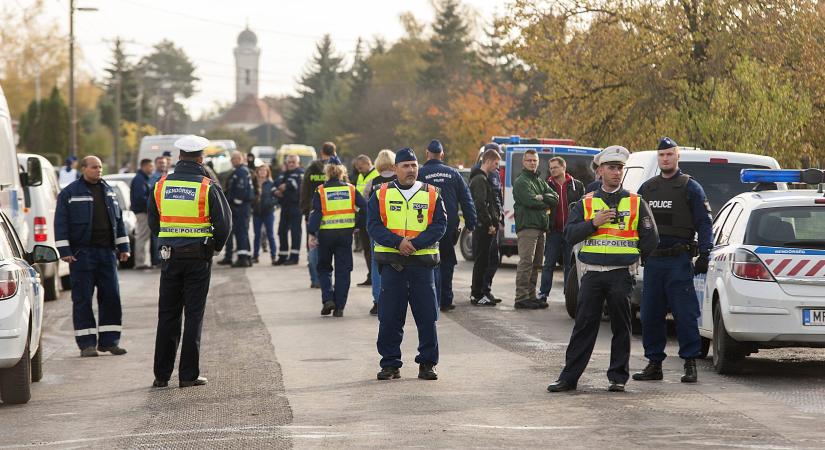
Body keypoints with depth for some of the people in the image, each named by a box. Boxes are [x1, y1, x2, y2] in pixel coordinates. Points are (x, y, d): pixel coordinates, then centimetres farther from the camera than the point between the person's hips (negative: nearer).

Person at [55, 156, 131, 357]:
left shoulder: (108, 191, 15)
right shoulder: (69, 193, -1)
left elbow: (118, 220, 19)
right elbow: (61, 223, -4)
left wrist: (123, 247, 14)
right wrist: (64, 250, -11)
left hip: (107, 251, 5)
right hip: (82, 252, -5)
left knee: (111, 296, 3)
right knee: (82, 299, -3)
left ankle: (109, 341, 10)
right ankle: (86, 343, 0)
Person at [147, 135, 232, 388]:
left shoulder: (161, 186, 3)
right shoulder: (208, 187, -8)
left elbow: (153, 223, 11)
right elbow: (224, 224, -8)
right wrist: (215, 246, 9)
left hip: (170, 256, 3)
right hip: (199, 257, -3)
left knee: (167, 315, 9)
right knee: (193, 315, 2)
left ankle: (162, 375, 10)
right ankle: (188, 375, 2)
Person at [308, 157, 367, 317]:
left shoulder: (320, 191, -4)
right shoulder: (350, 189, 2)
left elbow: (316, 214, -10)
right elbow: (365, 207, -2)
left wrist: (312, 233, -8)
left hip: (326, 234, -1)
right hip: (346, 233, 1)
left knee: (324, 268, 15)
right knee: (343, 270, 7)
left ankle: (328, 299, -3)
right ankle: (339, 307, 4)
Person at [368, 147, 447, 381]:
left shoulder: (432, 195, 7)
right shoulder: (381, 195, 6)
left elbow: (439, 226, -1)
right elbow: (374, 226, -1)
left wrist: (415, 243, -15)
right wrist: (398, 242, -15)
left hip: (422, 263, 0)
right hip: (391, 263, 0)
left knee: (427, 317, 0)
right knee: (389, 318, 1)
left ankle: (427, 364, 9)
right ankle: (390, 364, 10)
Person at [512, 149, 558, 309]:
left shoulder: (541, 182, 22)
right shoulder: (521, 182, -3)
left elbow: (555, 198, 9)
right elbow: (530, 201, -17)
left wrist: (542, 198, -10)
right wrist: (546, 204, -1)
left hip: (540, 226, 9)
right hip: (527, 225, -9)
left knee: (536, 264, 10)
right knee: (526, 262, -13)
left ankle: (531, 296, 15)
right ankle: (521, 298, -14)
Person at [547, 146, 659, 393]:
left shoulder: (636, 203, 6)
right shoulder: (586, 203, 10)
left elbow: (650, 239, 7)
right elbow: (570, 235, 3)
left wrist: (630, 258, 9)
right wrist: (594, 223, -10)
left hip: (621, 276, -1)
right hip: (592, 274, 1)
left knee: (621, 327, 2)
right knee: (584, 326, 1)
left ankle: (618, 378, 10)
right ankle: (569, 377, 3)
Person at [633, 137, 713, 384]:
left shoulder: (690, 187, 1)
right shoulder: (647, 188, 16)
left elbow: (704, 223, -3)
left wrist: (704, 255, -11)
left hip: (679, 261, -5)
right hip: (652, 261, 5)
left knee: (685, 313, -6)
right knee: (650, 315, 6)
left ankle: (690, 363, -2)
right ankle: (654, 363, 14)